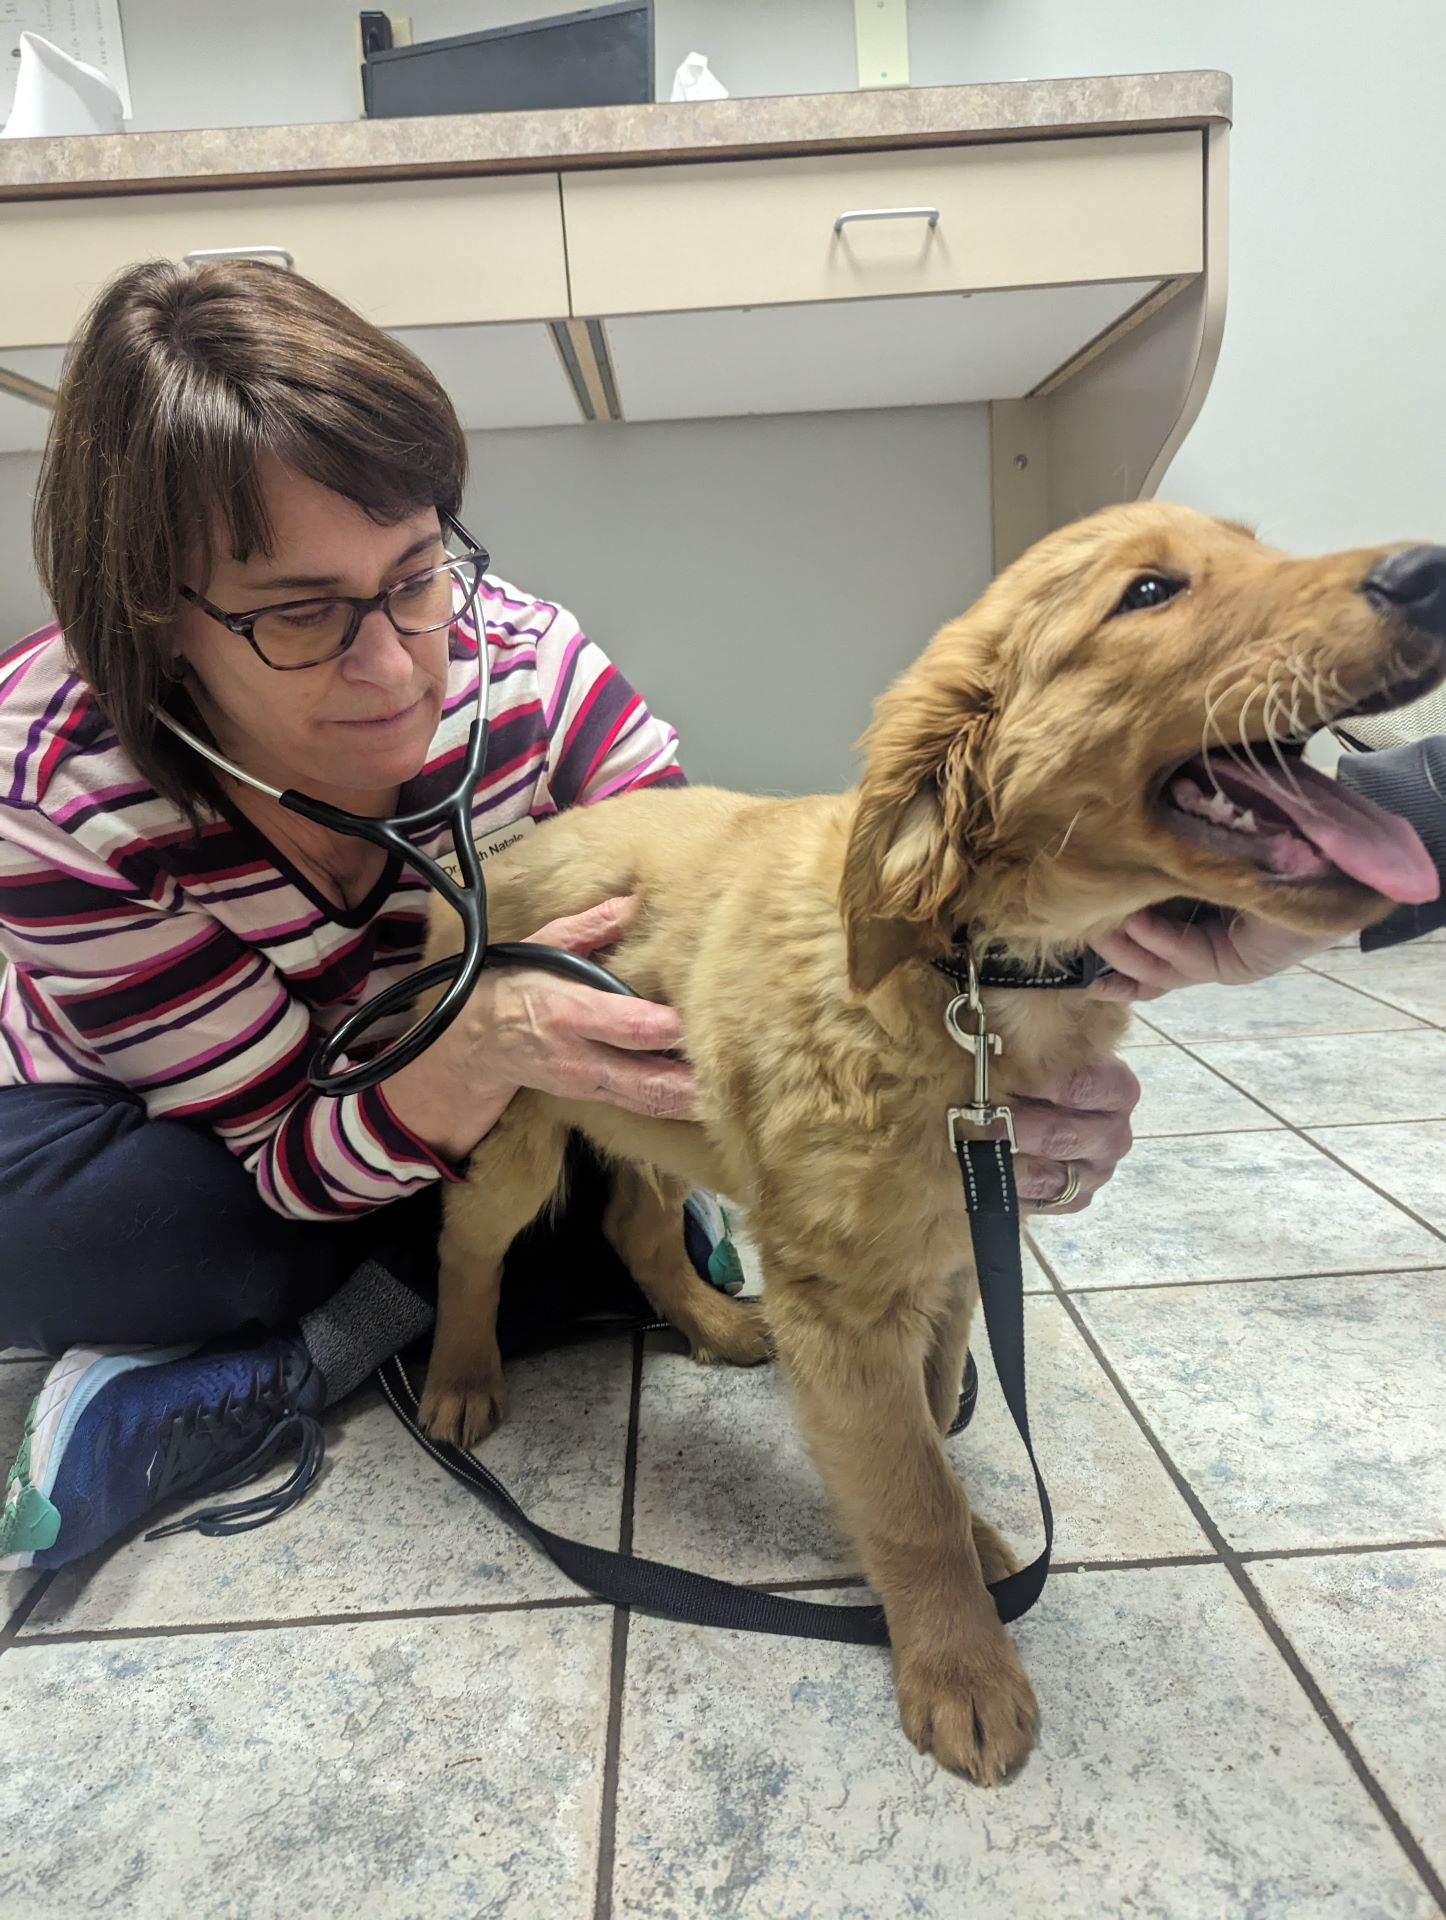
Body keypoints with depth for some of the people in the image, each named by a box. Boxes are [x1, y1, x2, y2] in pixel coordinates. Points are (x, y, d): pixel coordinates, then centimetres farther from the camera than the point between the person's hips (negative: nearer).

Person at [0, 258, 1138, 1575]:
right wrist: (479, 1052, -49)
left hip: (464, 1120, 3)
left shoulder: (521, 667, -28)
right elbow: (294, 1158, -27)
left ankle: (261, 1371, -14)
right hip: (158, 1140, -2)